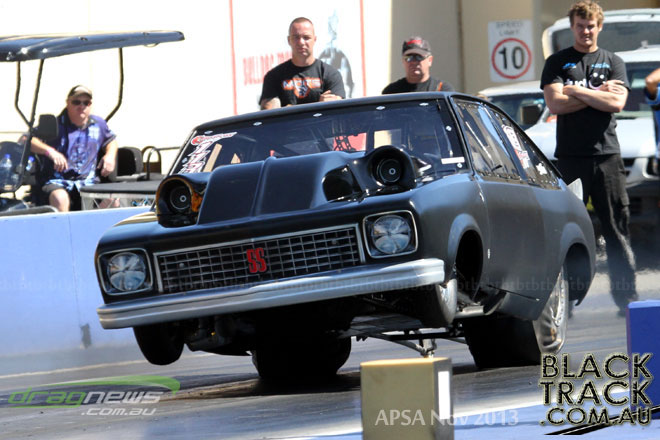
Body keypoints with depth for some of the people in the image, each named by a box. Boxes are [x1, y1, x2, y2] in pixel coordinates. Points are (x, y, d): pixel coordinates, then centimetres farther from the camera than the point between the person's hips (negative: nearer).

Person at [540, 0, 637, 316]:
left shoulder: (613, 63, 11)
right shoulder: (557, 63, 9)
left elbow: (616, 103, -5)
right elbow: (555, 104, -6)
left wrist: (577, 91, -6)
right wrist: (599, 93, -5)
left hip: (607, 155, 1)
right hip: (570, 157, -1)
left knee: (617, 228, -1)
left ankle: (626, 296, 2)